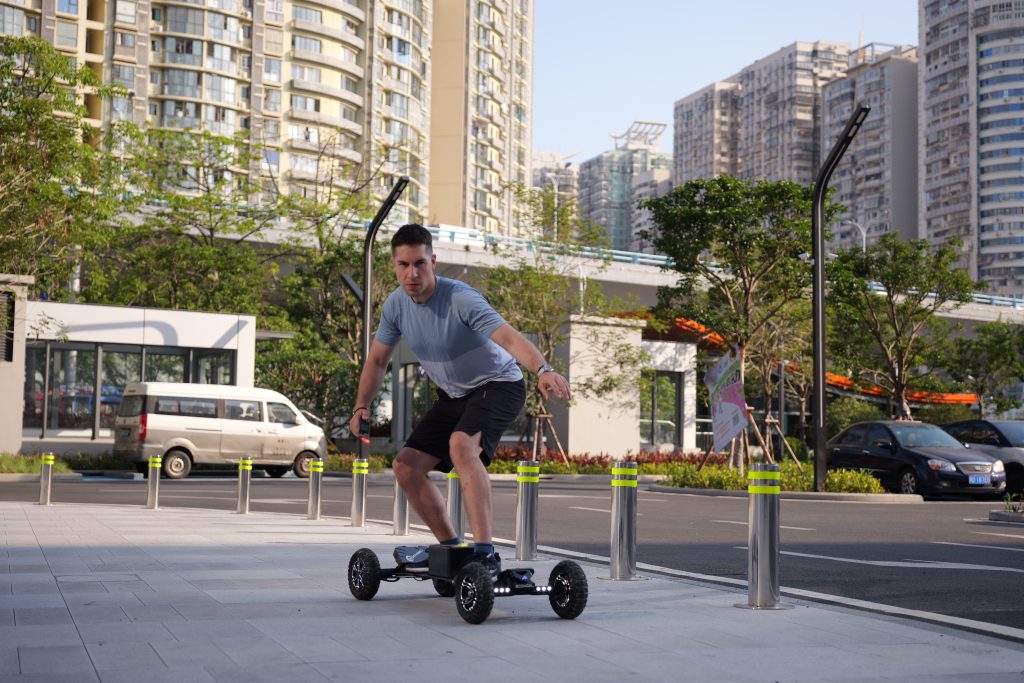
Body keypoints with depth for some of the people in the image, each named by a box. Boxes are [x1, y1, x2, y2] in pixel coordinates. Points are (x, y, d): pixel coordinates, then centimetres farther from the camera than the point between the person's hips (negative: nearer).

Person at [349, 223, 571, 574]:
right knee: (406, 466, 1)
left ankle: (485, 552, -37)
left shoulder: (460, 299, -27)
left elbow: (509, 336, -42)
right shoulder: (396, 304, -7)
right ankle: (450, 546, 17)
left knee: (461, 444, -35)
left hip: (497, 385, -7)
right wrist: (362, 407, -7)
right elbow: (377, 360, 7)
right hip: (454, 395, 8)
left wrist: (543, 369, -60)